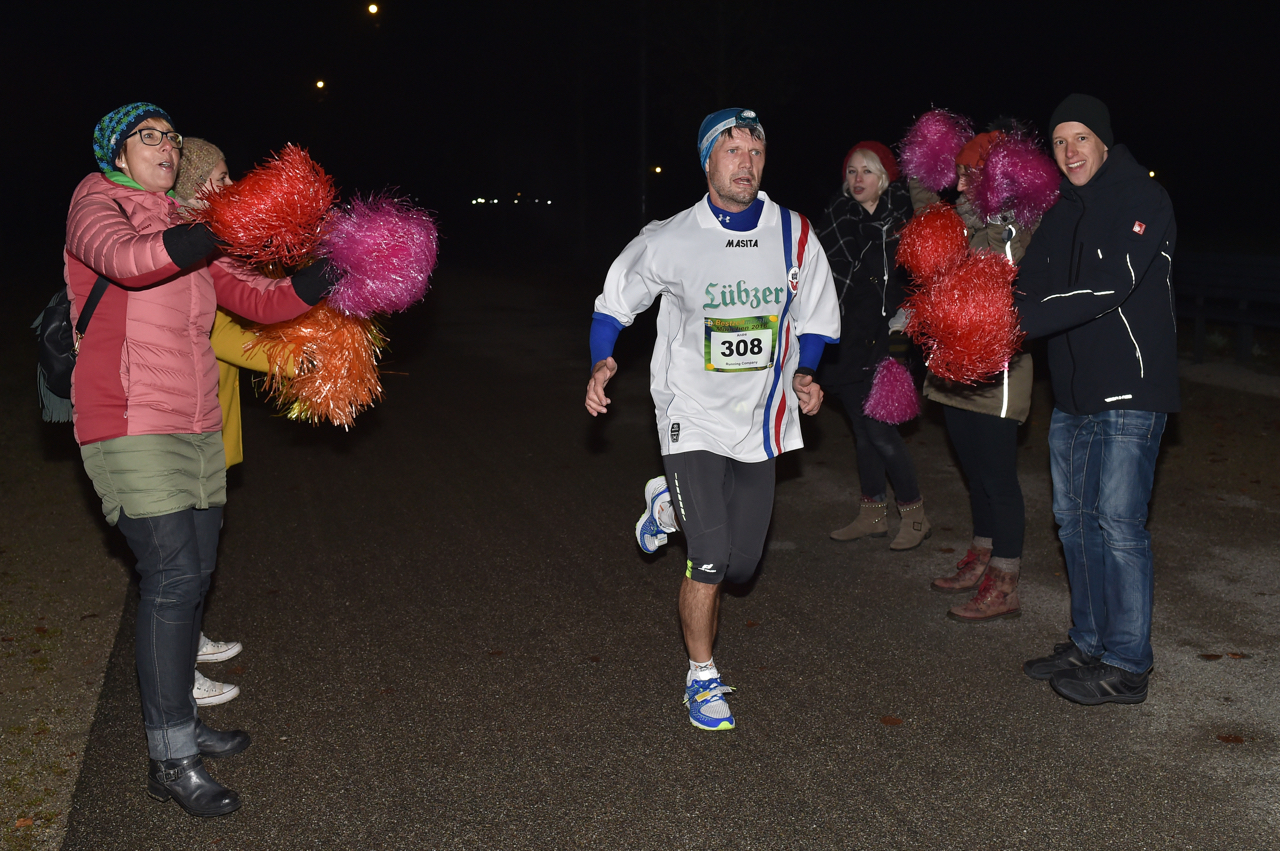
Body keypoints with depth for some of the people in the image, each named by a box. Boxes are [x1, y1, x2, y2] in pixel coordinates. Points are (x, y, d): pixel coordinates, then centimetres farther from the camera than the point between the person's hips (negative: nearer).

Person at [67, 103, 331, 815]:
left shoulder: (186, 230, 18)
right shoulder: (98, 200, -2)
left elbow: (256, 298, 13)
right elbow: (121, 256, -26)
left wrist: (312, 285, -5)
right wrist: (190, 240, -41)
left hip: (196, 427, 8)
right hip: (131, 426, -7)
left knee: (195, 572, 11)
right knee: (174, 575, -12)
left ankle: (180, 720, 26)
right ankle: (171, 759, -3)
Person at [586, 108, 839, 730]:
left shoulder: (794, 235, 0)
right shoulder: (668, 241, -7)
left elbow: (815, 320, 13)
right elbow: (614, 303, 6)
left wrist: (804, 375, -5)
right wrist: (601, 364, -10)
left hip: (760, 421, 4)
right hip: (693, 418, -3)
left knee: (742, 562, 11)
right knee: (710, 560, -11)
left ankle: (680, 510, 42)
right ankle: (701, 677, 11)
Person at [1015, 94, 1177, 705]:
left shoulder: (1143, 200, -8)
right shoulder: (1062, 213, 15)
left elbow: (1112, 284, -22)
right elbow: (1031, 287, 7)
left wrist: (1019, 321, -25)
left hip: (1130, 391, -8)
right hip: (1072, 393, 8)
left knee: (1118, 523, -6)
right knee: (1074, 517, 12)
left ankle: (1127, 666, 4)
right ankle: (1088, 644, 25)